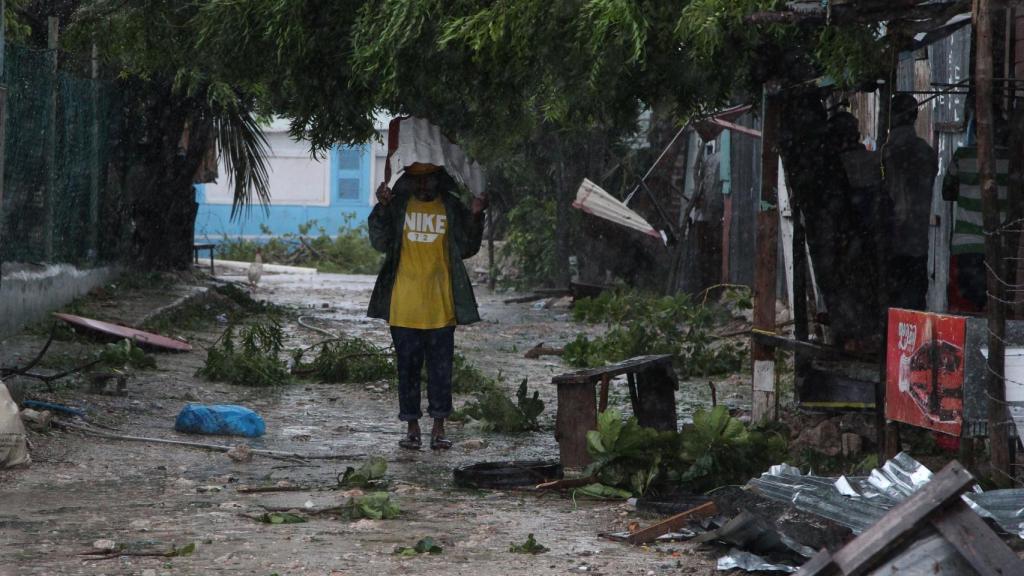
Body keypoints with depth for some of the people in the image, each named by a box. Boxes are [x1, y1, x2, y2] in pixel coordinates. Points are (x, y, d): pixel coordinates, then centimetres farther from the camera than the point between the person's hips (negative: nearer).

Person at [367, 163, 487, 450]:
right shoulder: (398, 204, 3)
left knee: (441, 367, 3)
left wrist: (475, 217, -12)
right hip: (404, 306, 0)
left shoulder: (452, 207, 4)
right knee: (408, 367, 5)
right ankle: (412, 428, 13)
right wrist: (382, 209, -16)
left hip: (440, 305, 0)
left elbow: (467, 249, 2)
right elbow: (381, 243, -4)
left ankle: (439, 429, 11)